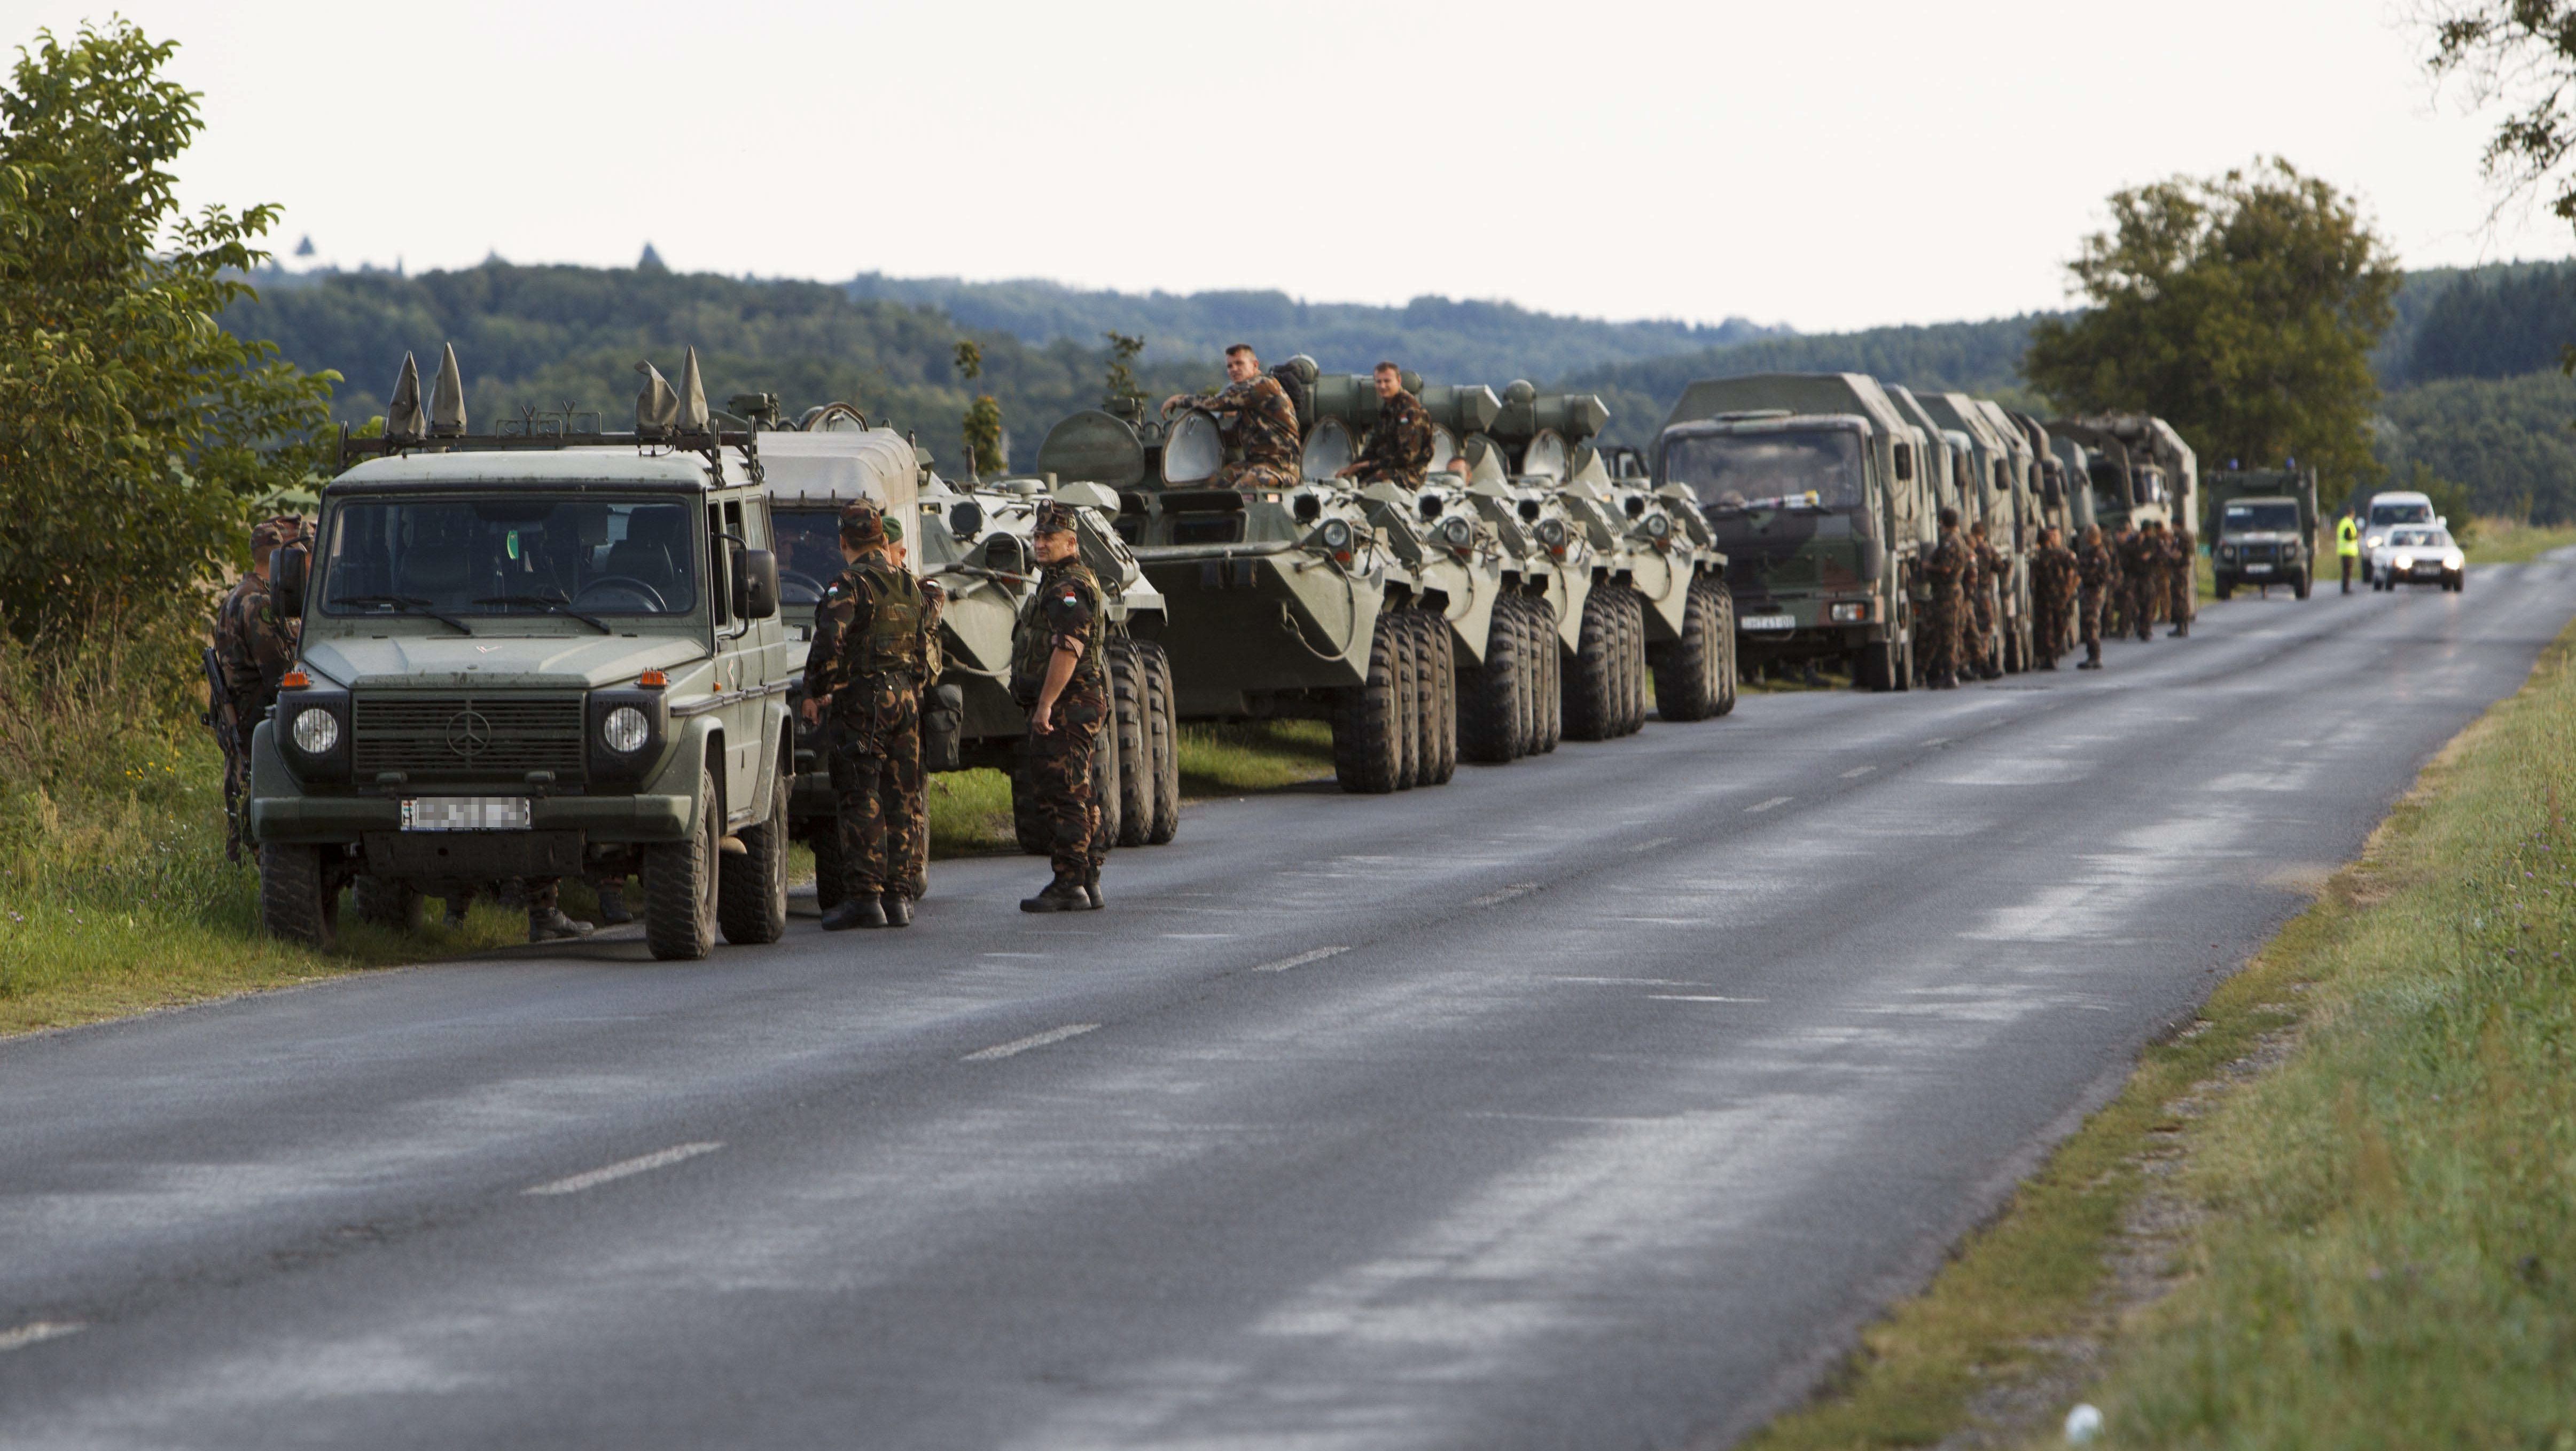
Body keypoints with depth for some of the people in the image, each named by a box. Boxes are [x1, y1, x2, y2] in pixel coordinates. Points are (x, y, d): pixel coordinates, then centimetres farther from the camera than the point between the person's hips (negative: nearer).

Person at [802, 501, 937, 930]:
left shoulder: (849, 584, -10)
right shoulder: (910, 585, 13)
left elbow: (830, 643, -18)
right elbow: (926, 647, 19)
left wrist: (815, 694, -7)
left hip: (863, 700, -7)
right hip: (908, 699, 7)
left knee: (860, 799, -6)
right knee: (901, 799, 9)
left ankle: (864, 896, -12)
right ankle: (898, 896, 10)